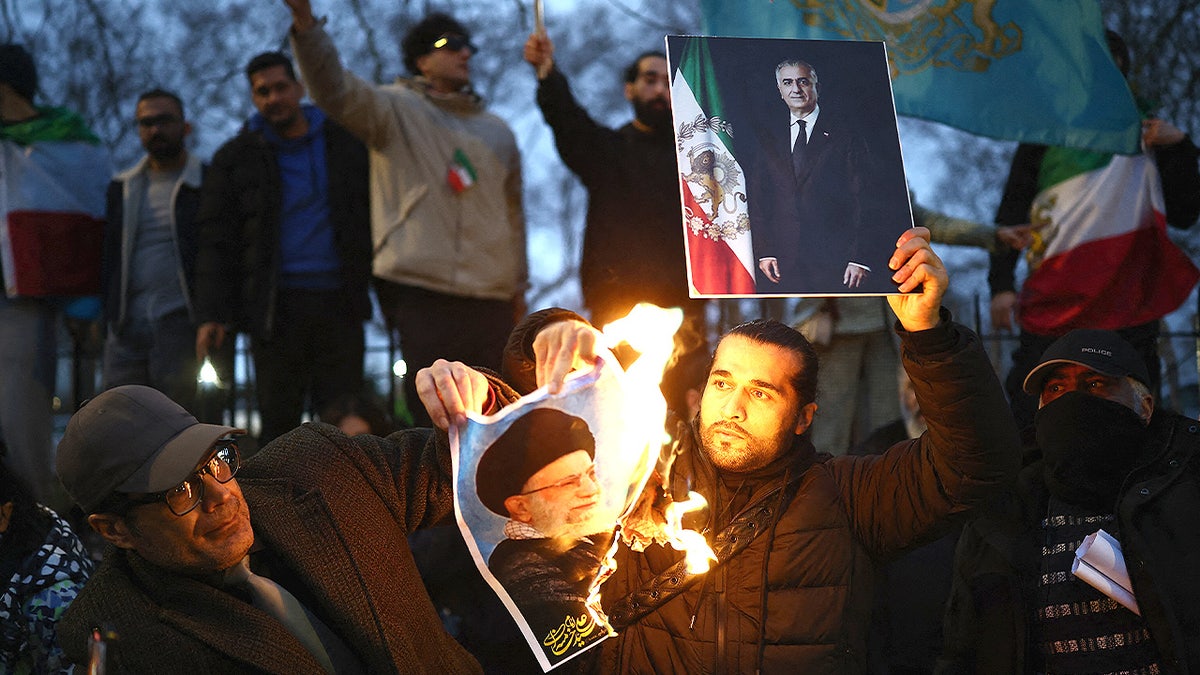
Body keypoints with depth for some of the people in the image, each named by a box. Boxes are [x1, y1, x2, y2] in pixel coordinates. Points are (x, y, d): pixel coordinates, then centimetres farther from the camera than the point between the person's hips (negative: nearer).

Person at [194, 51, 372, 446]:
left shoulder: (345, 144, 10)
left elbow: (373, 214, 14)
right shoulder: (236, 158, 8)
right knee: (278, 421, 1)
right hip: (277, 306, -1)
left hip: (340, 302, 1)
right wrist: (212, 314, -6)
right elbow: (216, 241, 4)